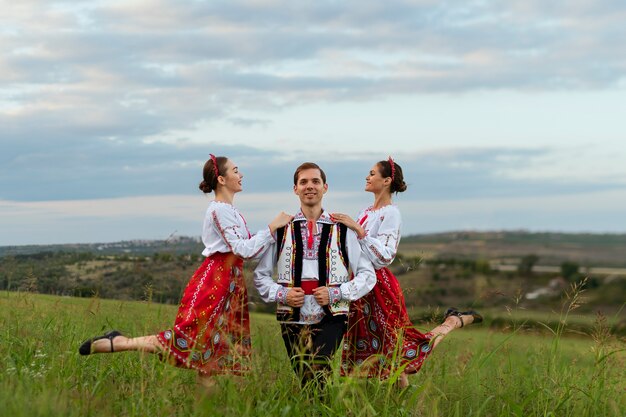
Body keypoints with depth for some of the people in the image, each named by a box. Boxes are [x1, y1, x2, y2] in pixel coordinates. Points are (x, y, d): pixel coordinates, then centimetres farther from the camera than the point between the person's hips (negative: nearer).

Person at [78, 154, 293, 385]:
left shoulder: (229, 210, 18)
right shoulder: (220, 210, -12)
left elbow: (248, 248, 17)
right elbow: (244, 250, -18)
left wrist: (276, 230, 10)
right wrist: (272, 227, -14)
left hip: (227, 283, 10)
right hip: (213, 281, -10)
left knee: (212, 348, 5)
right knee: (188, 340, -12)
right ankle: (116, 343, -5)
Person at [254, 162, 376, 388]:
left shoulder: (342, 230, 5)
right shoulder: (281, 230, 8)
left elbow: (367, 275, 7)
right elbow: (261, 275, 14)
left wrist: (336, 293, -7)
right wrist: (281, 294, -5)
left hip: (331, 317, -2)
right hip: (292, 318, 2)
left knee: (316, 369, -23)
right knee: (302, 378, 4)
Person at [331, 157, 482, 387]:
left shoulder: (390, 213, -13)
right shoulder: (367, 212, 12)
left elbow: (384, 255, -23)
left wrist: (357, 228, -28)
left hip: (379, 283, -8)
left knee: (395, 345, -3)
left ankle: (454, 321, 10)